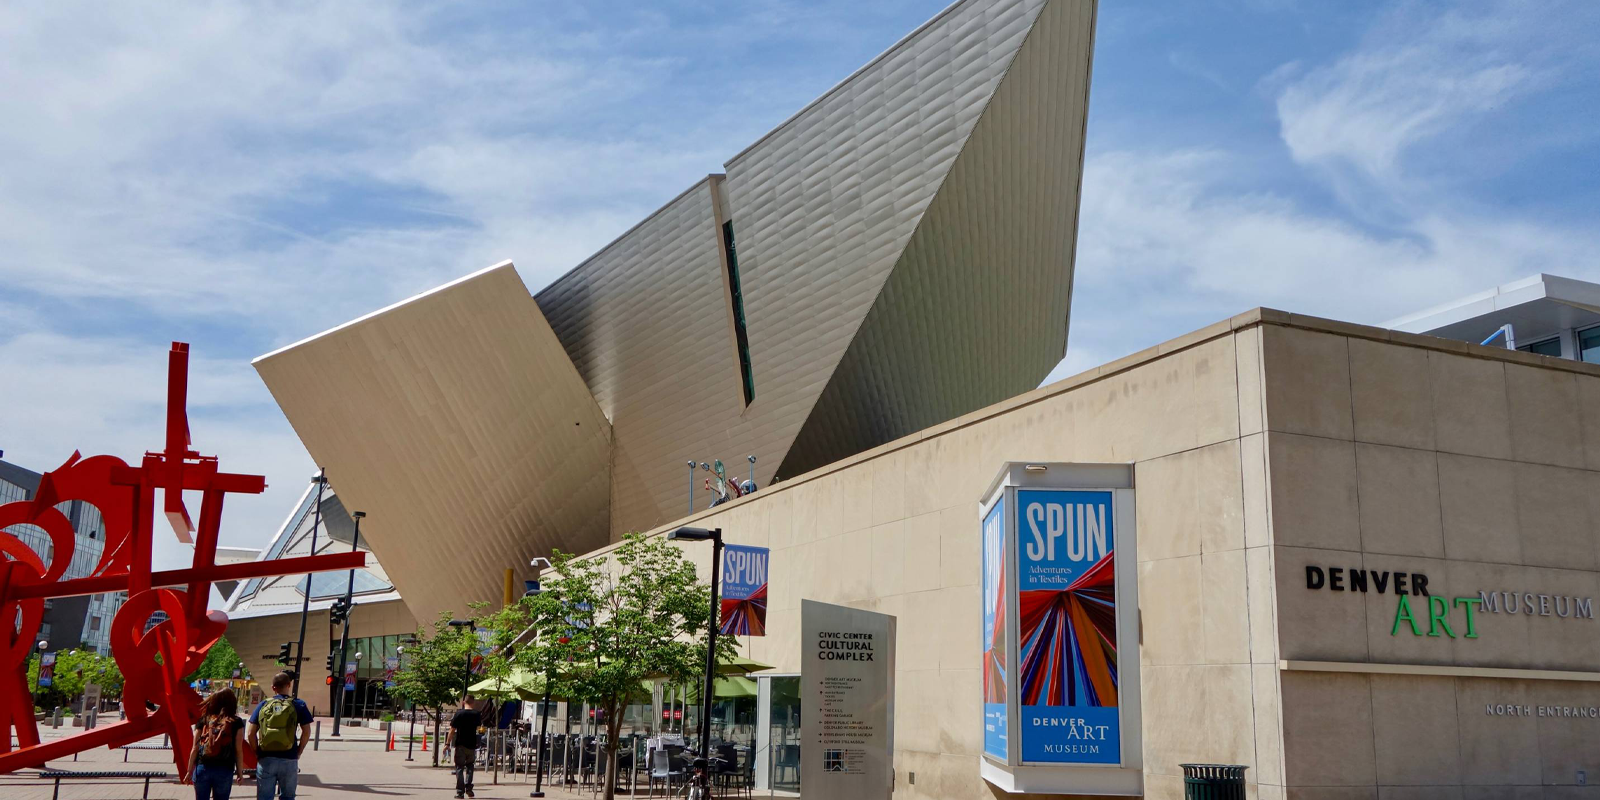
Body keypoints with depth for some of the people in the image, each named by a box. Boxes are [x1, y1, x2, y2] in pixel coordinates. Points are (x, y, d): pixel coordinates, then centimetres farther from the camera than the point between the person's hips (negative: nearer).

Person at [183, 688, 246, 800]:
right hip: (224, 770, -2)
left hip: (202, 768, 2)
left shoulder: (203, 720, 6)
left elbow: (195, 749, 5)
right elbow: (238, 750, -2)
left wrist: (190, 771, 13)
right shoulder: (236, 722, 0)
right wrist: (240, 771, 6)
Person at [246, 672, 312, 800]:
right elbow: (306, 732, -3)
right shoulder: (298, 705, 2)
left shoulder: (263, 705, 6)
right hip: (289, 759, -1)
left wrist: (257, 753, 9)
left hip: (266, 759, 1)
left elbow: (251, 733, 1)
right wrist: (298, 753, 6)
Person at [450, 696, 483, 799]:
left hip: (460, 745, -3)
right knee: (469, 766, 18)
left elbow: (452, 730, -8)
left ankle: (460, 791, -1)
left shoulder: (459, 714, -8)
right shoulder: (476, 714, 0)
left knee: (459, 767, 4)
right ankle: (468, 788, 6)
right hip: (472, 745, 3)